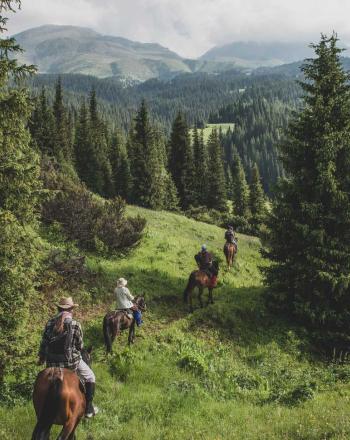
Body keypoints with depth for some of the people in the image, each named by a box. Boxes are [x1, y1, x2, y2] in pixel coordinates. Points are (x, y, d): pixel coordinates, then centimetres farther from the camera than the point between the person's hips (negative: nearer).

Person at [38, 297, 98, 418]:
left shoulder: (49, 323, -3)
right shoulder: (75, 325, -14)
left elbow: (44, 343, 6)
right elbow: (80, 346, -7)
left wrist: (41, 358, 23)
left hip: (52, 362, 4)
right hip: (72, 360, -4)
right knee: (90, 378, 18)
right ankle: (88, 409, 19)